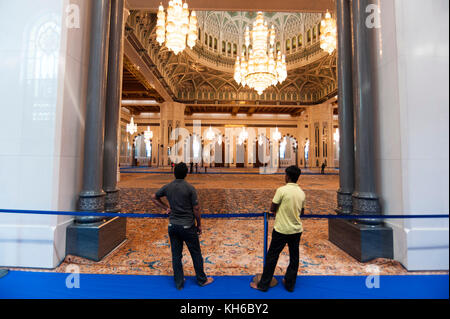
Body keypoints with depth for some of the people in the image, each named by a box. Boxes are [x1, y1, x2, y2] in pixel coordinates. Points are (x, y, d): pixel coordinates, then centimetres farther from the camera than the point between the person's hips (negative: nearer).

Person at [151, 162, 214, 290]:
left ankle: (179, 282, 26)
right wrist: (199, 224, 0)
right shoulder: (190, 188, -15)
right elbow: (196, 209, -12)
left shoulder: (167, 187, -2)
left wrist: (166, 208, 10)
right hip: (187, 226, -4)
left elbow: (154, 198, 12)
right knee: (196, 254, 13)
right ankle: (202, 280, 28)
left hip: (173, 225, 4)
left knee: (176, 255, 14)